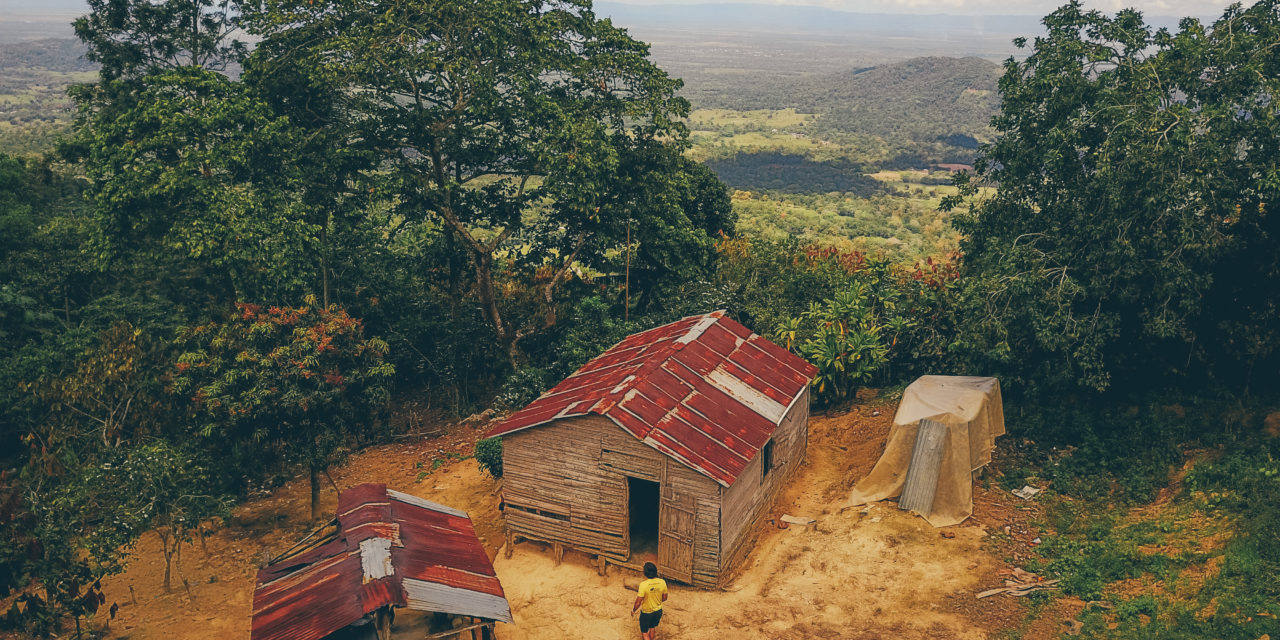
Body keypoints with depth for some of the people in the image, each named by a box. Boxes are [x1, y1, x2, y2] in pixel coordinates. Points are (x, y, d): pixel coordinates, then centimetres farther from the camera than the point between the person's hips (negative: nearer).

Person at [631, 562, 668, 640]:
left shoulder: (643, 585, -30)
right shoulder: (662, 582, -16)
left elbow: (638, 602, -23)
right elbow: (664, 598, -1)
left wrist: (633, 611, -4)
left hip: (646, 613, -5)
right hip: (658, 611, 5)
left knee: (644, 632, 16)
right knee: (652, 627, 29)